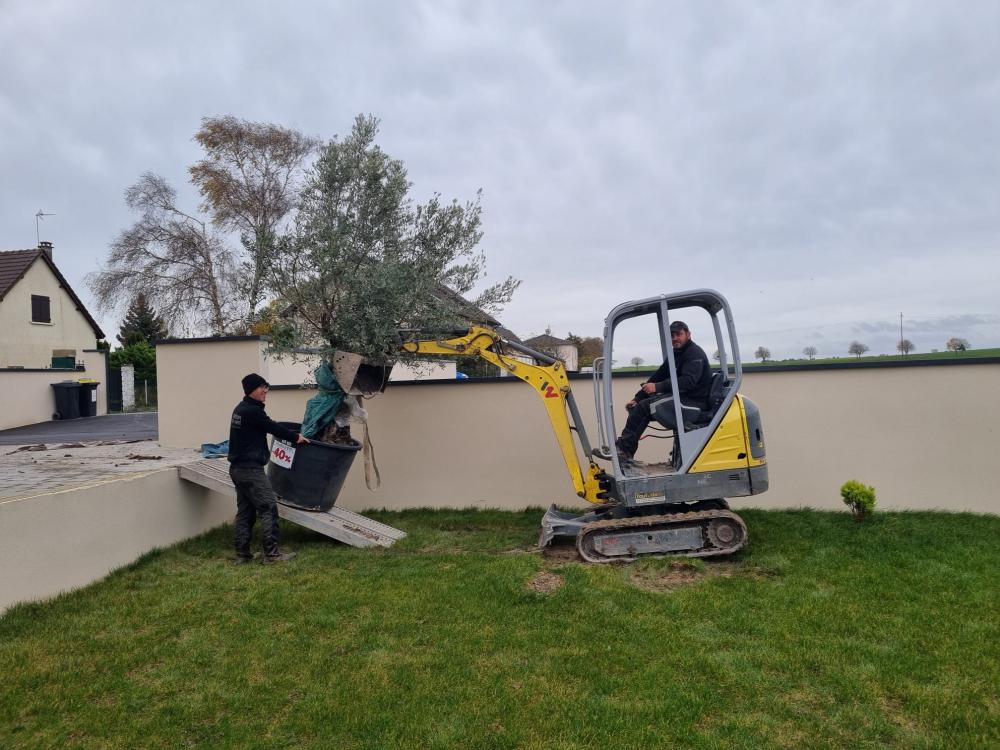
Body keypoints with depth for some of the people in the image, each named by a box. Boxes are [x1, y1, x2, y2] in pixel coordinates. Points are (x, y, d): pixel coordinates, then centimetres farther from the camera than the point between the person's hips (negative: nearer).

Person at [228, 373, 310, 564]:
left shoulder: (241, 409, 15)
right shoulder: (252, 411, -16)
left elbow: (269, 426, 21)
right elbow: (273, 427, -10)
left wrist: (291, 435, 24)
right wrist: (295, 437, 4)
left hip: (238, 468, 10)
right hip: (251, 469, -10)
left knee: (245, 511, 12)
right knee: (268, 508, -7)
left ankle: (242, 554, 15)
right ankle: (271, 554, -7)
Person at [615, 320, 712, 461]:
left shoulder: (695, 353, -10)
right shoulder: (675, 355, 19)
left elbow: (688, 381, -26)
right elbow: (658, 377, 16)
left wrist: (657, 387, -31)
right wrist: (637, 398, 7)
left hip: (693, 401, -10)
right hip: (679, 397, 10)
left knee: (644, 406, -23)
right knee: (637, 406, 1)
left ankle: (624, 449, -17)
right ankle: (625, 452, -7)